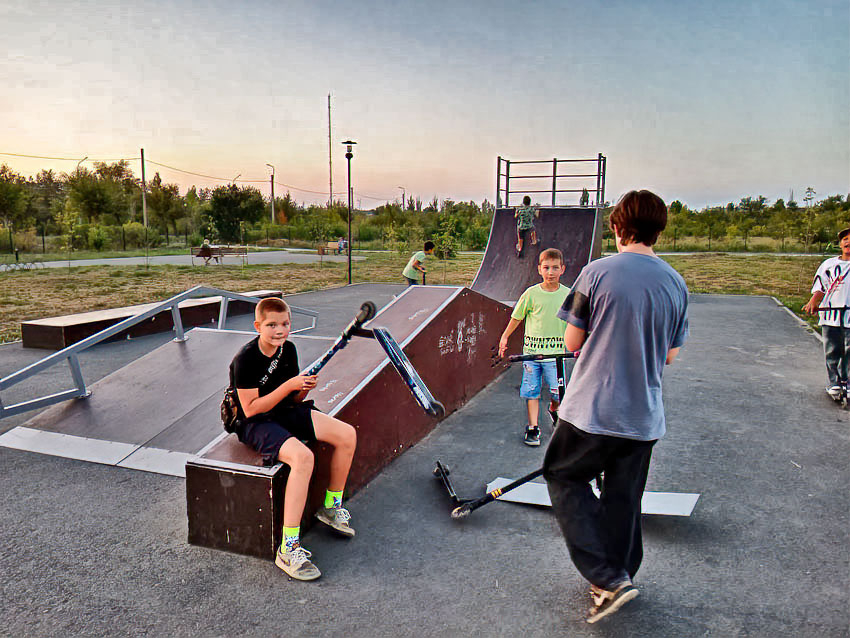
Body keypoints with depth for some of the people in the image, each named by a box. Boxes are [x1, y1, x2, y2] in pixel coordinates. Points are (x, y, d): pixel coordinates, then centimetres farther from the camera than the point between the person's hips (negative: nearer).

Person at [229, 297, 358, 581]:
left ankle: (331, 506, 16)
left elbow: (293, 400, 10)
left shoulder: (288, 349, 3)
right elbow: (251, 409, -22)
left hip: (285, 413, 8)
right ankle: (288, 550, -29)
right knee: (303, 457, -35)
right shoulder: (245, 359, -18)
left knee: (347, 435, -6)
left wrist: (304, 388, -14)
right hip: (255, 425, -7)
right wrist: (290, 385, -24)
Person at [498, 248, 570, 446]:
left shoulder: (567, 294, -1)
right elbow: (517, 317, 8)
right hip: (531, 350, 0)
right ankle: (533, 428, 16)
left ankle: (554, 408, 31)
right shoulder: (531, 294, -4)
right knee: (531, 391, 3)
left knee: (559, 391, -3)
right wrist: (504, 337, 8)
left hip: (556, 352, 0)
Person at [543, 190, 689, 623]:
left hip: (592, 409, -4)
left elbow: (572, 342, -5)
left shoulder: (597, 272, -10)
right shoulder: (676, 284, 3)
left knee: (563, 476, 14)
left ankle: (609, 578, 6)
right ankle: (617, 579, 34)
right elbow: (669, 356, 10)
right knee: (624, 500, 18)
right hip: (644, 416, 5)